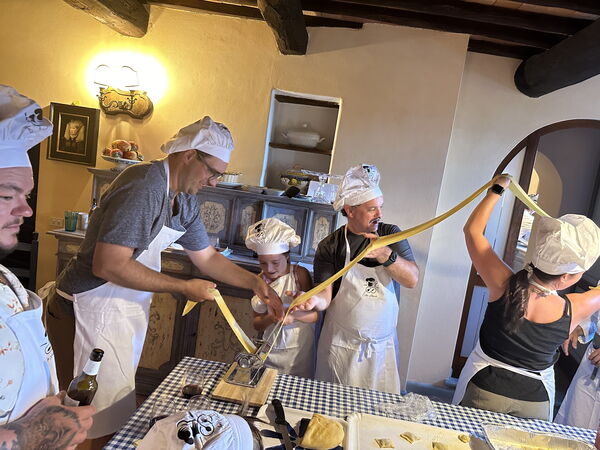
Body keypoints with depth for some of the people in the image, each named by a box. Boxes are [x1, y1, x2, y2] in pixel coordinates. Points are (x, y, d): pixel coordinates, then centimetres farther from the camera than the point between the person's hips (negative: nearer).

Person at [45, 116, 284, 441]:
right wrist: (184, 288, -21)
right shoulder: (145, 186, -24)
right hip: (95, 312, -8)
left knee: (120, 408, 20)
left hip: (129, 311, 9)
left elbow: (206, 257, 13)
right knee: (103, 420, 3)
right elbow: (107, 265, -28)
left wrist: (256, 283, 2)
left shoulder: (185, 199, 5)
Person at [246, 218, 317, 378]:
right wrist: (271, 318, -22)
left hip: (298, 347, -2)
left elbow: (315, 315, -12)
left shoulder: (300, 274, -12)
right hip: (270, 347, 2)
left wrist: (294, 315, -30)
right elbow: (257, 324, -2)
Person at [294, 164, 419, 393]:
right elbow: (326, 296, -12)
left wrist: (385, 254, -28)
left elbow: (412, 280, -11)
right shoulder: (329, 247, -8)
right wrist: (315, 299, -35)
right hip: (342, 346, -2)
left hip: (383, 345, 2)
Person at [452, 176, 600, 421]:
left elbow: (473, 229, -11)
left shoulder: (503, 286, -23)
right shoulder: (573, 311, -21)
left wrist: (497, 188, -2)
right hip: (536, 398, 0)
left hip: (486, 388, 0)